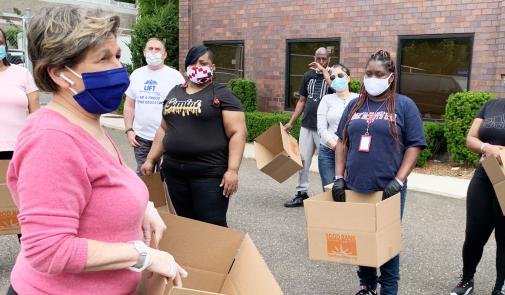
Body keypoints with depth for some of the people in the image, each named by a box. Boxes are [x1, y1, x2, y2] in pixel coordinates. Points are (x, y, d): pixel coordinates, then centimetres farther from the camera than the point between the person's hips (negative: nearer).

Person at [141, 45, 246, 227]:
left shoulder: (222, 95, -3)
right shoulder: (175, 92, 15)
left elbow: (237, 133, -10)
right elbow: (164, 129, 21)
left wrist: (232, 169, -19)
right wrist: (151, 159, 16)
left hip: (209, 174, -5)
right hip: (173, 172, 6)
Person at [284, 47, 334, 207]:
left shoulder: (331, 75, -1)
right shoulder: (308, 76, 10)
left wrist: (323, 71, -19)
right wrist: (291, 122, 12)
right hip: (306, 125, 5)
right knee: (303, 160, 7)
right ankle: (302, 193, 16)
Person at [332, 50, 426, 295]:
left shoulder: (404, 105, -2)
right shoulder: (354, 106, 10)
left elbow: (414, 145, -5)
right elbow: (343, 142, 11)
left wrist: (399, 180, -14)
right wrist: (339, 177, 2)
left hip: (388, 189, -4)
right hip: (354, 187, 4)